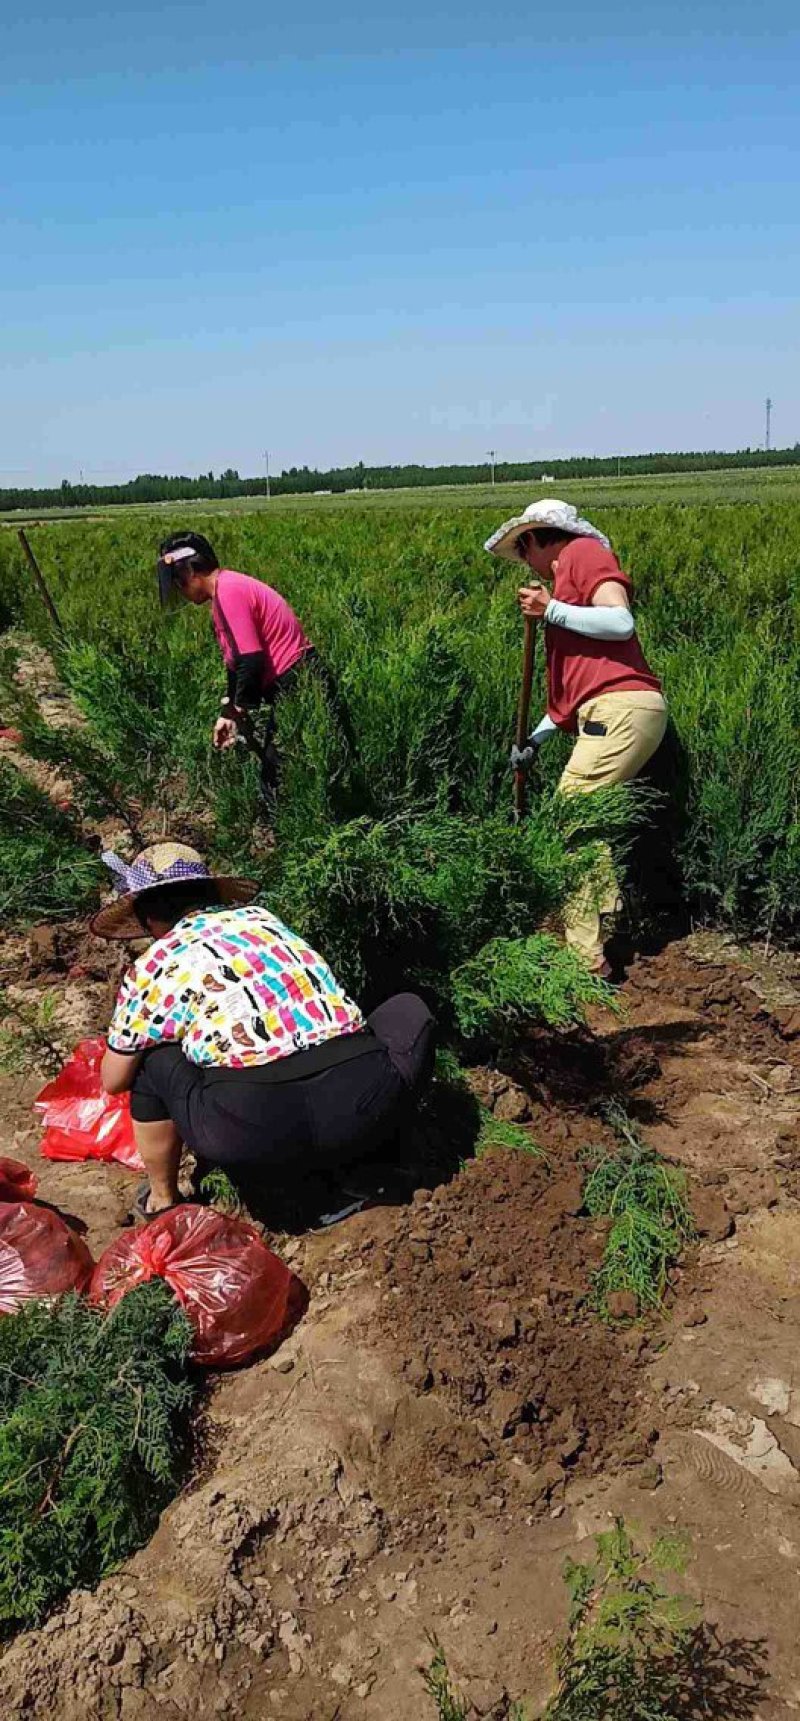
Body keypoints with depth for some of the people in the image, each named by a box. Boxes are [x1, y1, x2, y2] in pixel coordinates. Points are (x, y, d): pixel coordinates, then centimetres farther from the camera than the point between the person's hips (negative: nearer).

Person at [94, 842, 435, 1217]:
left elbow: (113, 1081, 21)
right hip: (363, 1112, 3)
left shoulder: (154, 967, 11)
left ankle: (161, 1201, 35)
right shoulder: (262, 918, 22)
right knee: (408, 1010, 29)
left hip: (257, 1135, -2)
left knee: (150, 1058, 21)